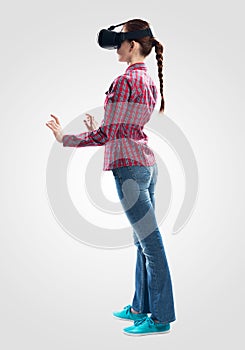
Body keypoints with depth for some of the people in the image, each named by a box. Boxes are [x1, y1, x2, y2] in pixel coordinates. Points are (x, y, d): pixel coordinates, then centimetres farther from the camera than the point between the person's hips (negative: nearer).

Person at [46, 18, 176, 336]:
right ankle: (141, 307, 28)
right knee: (143, 241, 14)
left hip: (128, 166, -9)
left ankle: (161, 317, 8)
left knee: (150, 241, -4)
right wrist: (97, 129, 29)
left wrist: (64, 138, -4)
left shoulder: (123, 81, -11)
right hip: (147, 163, 10)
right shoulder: (149, 82, 15)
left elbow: (106, 134, -12)